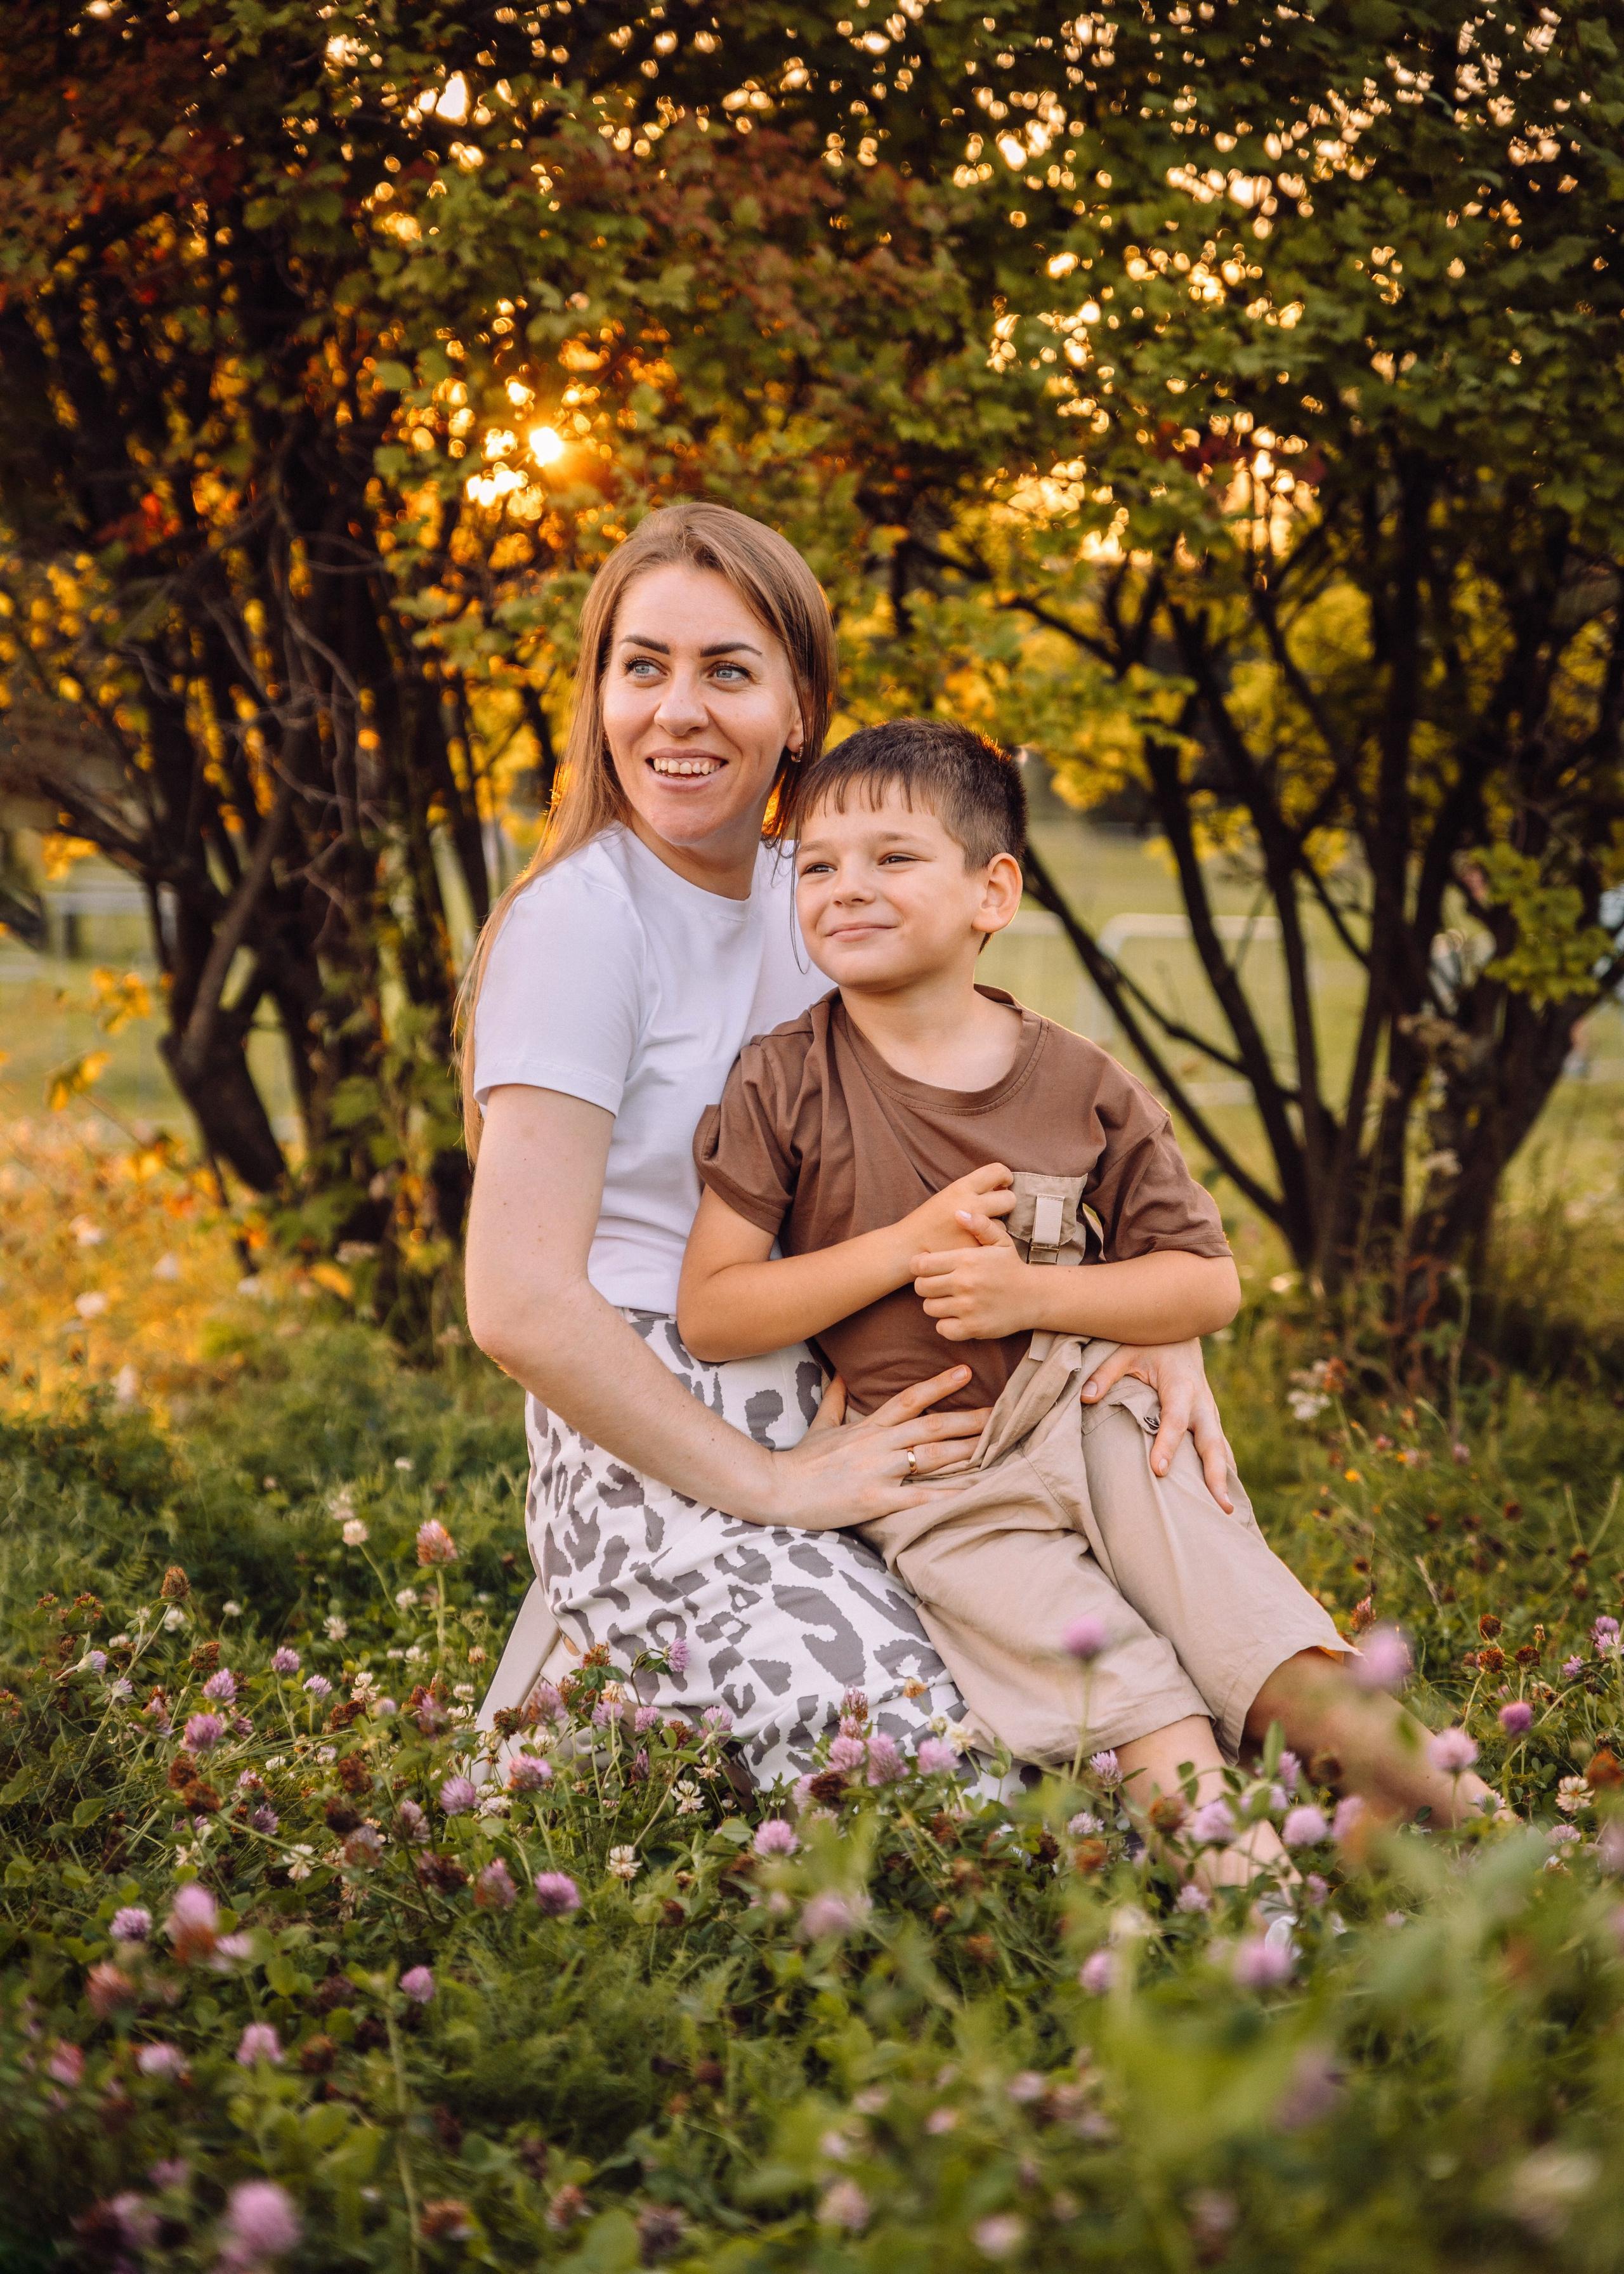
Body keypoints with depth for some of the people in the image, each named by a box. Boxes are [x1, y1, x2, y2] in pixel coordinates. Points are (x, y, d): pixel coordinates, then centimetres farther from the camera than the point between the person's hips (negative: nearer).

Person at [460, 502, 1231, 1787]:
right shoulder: (584, 921, -12)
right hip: (655, 1463, -7)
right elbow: (523, 1305, -19)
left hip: (831, 1430, 7)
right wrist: (778, 1489, -16)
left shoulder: (814, 898, 10)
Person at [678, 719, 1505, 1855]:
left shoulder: (1081, 1087, -1)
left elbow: (1211, 1284, 1)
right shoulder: (785, 1086, -5)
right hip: (930, 1483, -2)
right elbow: (709, 1314, -9)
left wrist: (1033, 1292, -15)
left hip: (1077, 1411, 2)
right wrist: (904, 1247, -18)